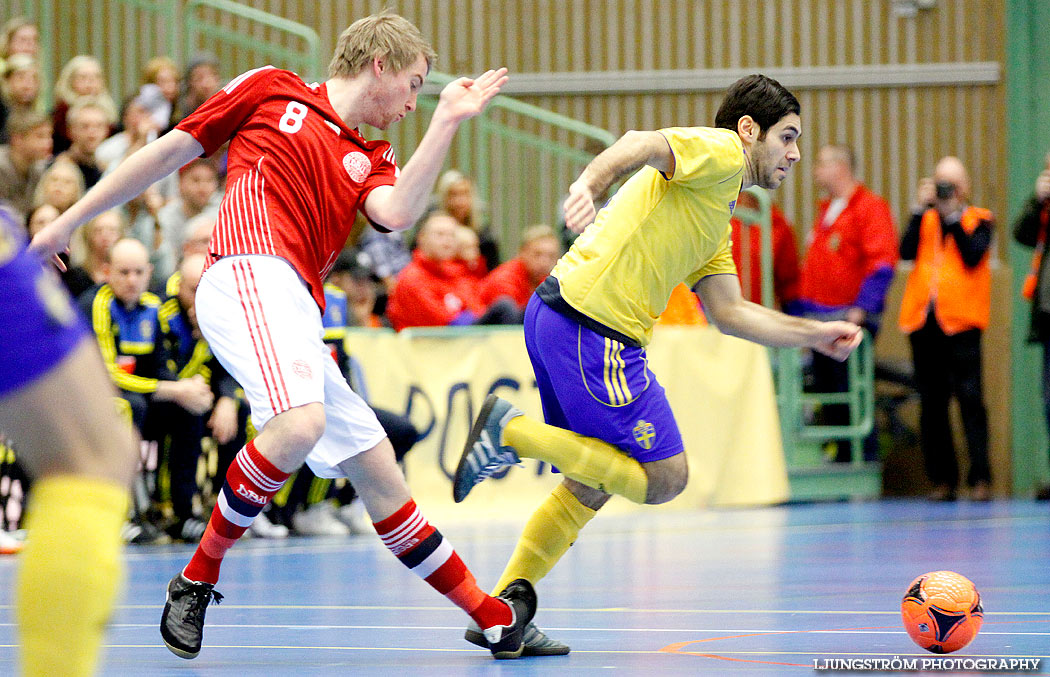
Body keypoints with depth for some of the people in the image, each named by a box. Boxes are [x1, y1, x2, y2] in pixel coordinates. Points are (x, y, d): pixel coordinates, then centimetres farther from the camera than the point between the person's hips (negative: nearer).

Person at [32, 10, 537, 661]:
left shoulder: (369, 161, 26)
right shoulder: (271, 89, 13)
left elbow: (396, 212, 1)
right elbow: (169, 151, 15)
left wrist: (447, 123, 0)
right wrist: (68, 222, 15)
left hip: (299, 315, 7)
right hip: (250, 273, -7)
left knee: (378, 471, 8)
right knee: (301, 422, -32)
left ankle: (492, 616, 13)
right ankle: (197, 578, -17)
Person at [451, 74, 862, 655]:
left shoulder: (718, 223, 27)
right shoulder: (718, 151, -2)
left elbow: (729, 312, 25)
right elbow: (641, 145, -20)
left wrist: (814, 335, 24)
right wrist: (588, 183, -39)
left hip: (555, 320, 10)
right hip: (592, 328, -10)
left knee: (590, 486, 20)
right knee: (664, 478, -5)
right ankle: (513, 430, -6)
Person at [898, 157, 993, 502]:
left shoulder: (979, 220, 7)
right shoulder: (925, 218, 15)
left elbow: (973, 257, -11)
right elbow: (907, 252, -2)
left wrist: (953, 214, -11)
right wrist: (921, 208, -6)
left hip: (960, 318, -4)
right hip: (923, 318, 4)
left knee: (969, 396, -10)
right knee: (931, 401, 5)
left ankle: (980, 477, -11)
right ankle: (942, 478, 10)